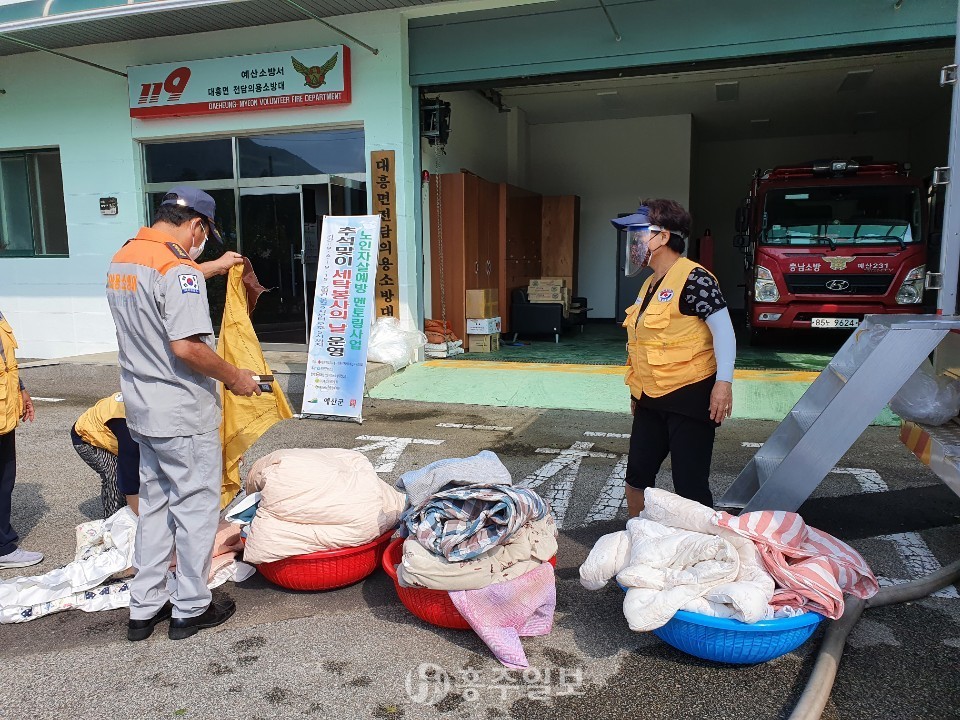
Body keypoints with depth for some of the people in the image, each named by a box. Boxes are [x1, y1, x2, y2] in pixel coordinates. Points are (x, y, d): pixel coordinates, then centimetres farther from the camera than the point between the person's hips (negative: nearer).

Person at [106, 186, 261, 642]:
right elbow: (187, 347, -28)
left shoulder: (121, 260, 8)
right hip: (184, 415, -9)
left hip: (142, 410, 9)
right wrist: (234, 377, -14)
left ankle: (144, 608, 28)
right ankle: (190, 609, 19)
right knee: (195, 507, 6)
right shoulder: (178, 270, -20)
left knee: (154, 506, 19)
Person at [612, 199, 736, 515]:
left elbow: (723, 329, -18)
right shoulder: (650, 284, 13)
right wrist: (638, 391, 23)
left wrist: (723, 382, -26)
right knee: (637, 474, 16)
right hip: (652, 400, 9)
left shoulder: (693, 278, -13)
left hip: (689, 396, -9)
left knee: (690, 484, -2)